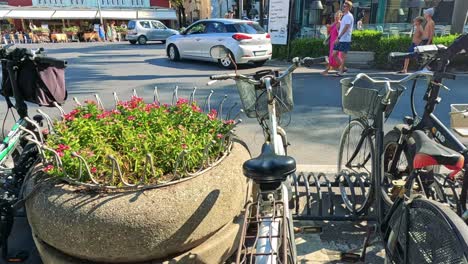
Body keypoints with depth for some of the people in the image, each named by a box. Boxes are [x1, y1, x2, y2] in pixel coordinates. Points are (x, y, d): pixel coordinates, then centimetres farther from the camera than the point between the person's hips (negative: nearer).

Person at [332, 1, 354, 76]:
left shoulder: (349, 16, -10)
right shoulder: (345, 16, 20)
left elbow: (346, 28, -20)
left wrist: (338, 37, -24)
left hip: (345, 40, -9)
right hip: (340, 39, 9)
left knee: (343, 55, -3)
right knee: (334, 54, 7)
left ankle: (341, 71, 5)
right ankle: (343, 67, 17)